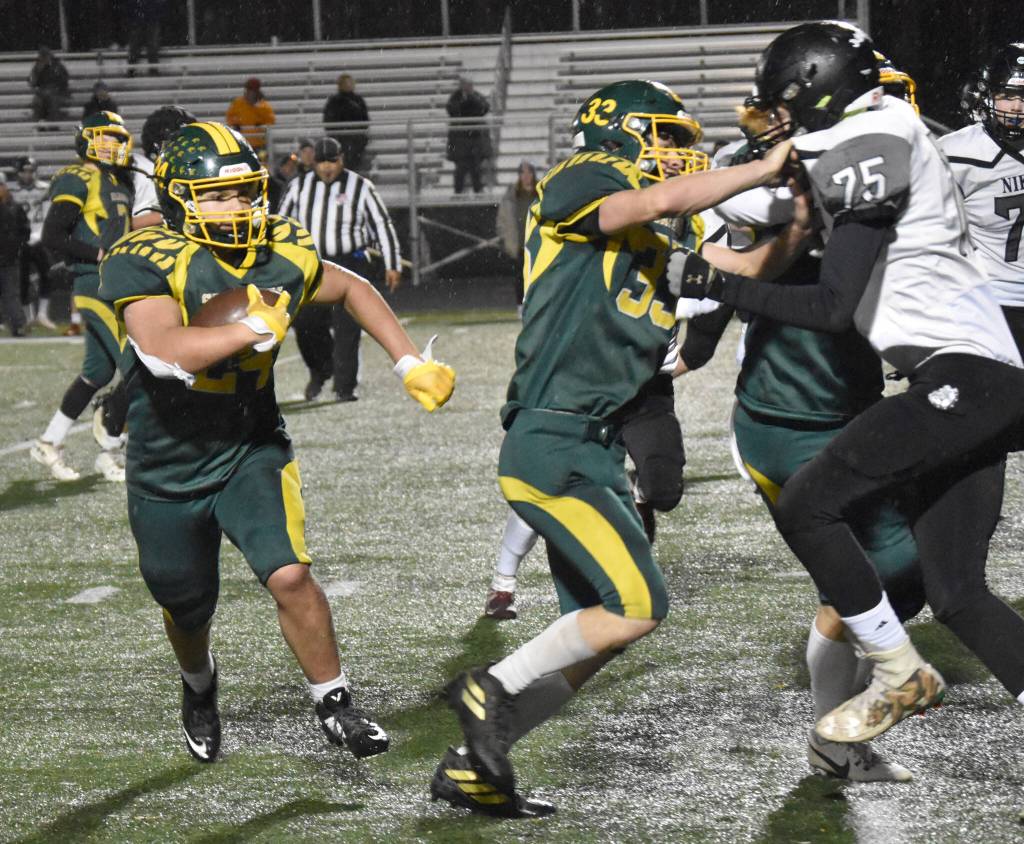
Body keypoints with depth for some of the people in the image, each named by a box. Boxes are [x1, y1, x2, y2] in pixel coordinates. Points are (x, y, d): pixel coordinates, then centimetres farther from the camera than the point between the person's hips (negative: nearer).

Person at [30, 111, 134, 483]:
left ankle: (49, 443, 25)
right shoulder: (77, 181, -9)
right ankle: (109, 454, -2)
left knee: (98, 372, 14)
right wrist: (100, 254, -17)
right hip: (95, 285, -9)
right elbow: (52, 237, -17)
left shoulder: (120, 182, 17)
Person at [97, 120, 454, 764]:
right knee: (188, 609, 18)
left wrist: (411, 364, 5)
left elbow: (352, 289, 11)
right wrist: (258, 328, -33)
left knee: (289, 574, -21)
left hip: (253, 451, 1)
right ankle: (200, 686, 52)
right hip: (169, 469, -1)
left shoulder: (282, 256, -9)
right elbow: (164, 351, -41)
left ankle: (336, 706, -2)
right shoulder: (145, 263, -24)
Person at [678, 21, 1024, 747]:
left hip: (961, 374, -10)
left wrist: (724, 289, -5)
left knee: (807, 505, -8)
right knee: (955, 592, 6)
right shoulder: (881, 138, 20)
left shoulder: (870, 140, -8)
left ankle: (901, 677, 1)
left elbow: (836, 307, -11)